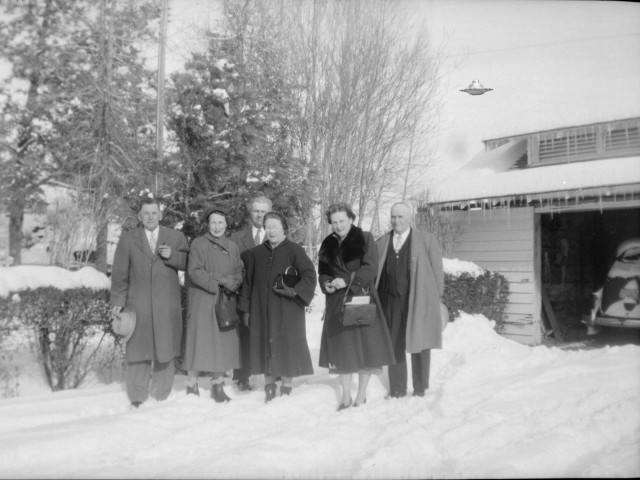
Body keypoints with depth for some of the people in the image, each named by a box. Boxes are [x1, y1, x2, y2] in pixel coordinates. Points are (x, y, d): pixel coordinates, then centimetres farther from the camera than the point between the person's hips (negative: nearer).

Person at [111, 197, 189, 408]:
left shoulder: (176, 237, 10)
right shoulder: (128, 239, 9)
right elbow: (119, 273, 7)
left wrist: (172, 255, -11)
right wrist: (118, 301, 1)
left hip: (167, 306, 0)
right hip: (138, 305, 0)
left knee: (165, 350, 3)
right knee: (138, 351, 1)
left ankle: (161, 397, 15)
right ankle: (137, 399, 10)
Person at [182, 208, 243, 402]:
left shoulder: (232, 247, 13)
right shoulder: (198, 244, -2)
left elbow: (240, 271, 11)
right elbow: (194, 271, -11)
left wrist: (233, 283, -11)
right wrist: (220, 280, -18)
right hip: (202, 302, -4)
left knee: (223, 342, 5)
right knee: (200, 342, -3)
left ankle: (217, 386, 16)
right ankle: (192, 385, 10)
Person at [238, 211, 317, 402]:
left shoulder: (294, 250, -3)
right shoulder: (256, 253, 8)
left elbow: (310, 275, -7)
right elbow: (247, 281, 11)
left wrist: (295, 291, -20)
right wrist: (245, 309, 8)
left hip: (287, 310, -3)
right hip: (261, 310, 3)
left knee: (286, 346, 1)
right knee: (264, 346, 5)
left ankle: (286, 387, 12)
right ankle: (269, 387, 17)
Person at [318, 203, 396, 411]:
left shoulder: (364, 239, -2)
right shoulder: (327, 244, 10)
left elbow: (370, 268, -10)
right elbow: (322, 272, 13)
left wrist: (346, 280, -18)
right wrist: (326, 283, -9)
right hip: (337, 302, 3)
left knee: (364, 347, 1)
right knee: (341, 348, 3)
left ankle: (361, 395, 15)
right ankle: (346, 396, 15)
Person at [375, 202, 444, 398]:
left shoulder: (426, 240, 2)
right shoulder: (381, 242, 10)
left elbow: (437, 271, 2)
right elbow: (375, 271, 12)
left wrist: (436, 299, -1)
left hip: (419, 302, -3)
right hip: (391, 301, 3)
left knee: (419, 344, 4)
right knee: (394, 344, 6)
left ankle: (420, 389, 17)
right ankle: (397, 389, 16)